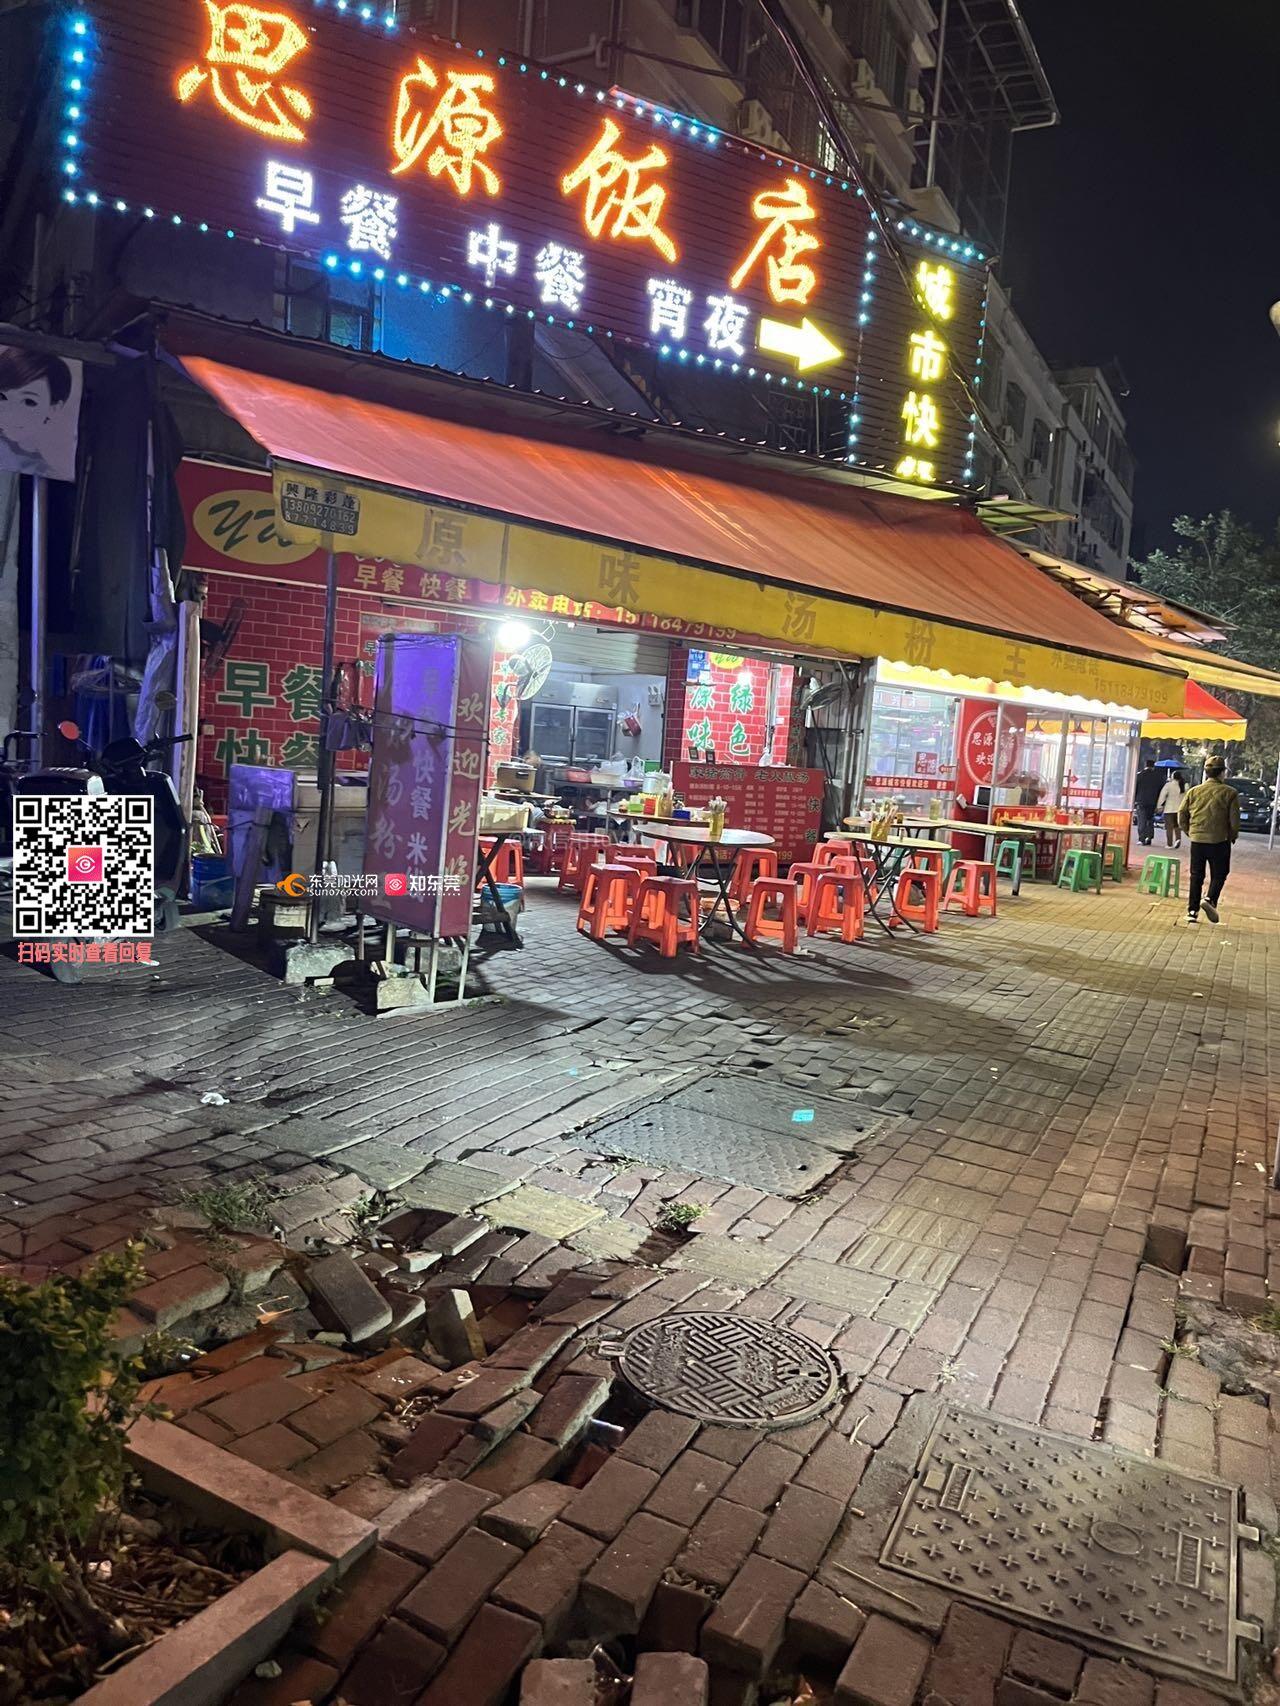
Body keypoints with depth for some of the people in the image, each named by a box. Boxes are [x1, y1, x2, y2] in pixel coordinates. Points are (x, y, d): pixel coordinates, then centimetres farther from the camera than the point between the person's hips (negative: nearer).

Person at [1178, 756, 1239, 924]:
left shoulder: (1193, 791, 3)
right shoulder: (1230, 793, -6)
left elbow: (1182, 815, 3)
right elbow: (1235, 820, -7)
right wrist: (1232, 836, 9)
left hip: (1197, 840, 3)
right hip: (1219, 841, -3)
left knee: (1196, 876, 10)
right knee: (1219, 875, 11)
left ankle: (1192, 911, 9)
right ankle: (1210, 899, -13)